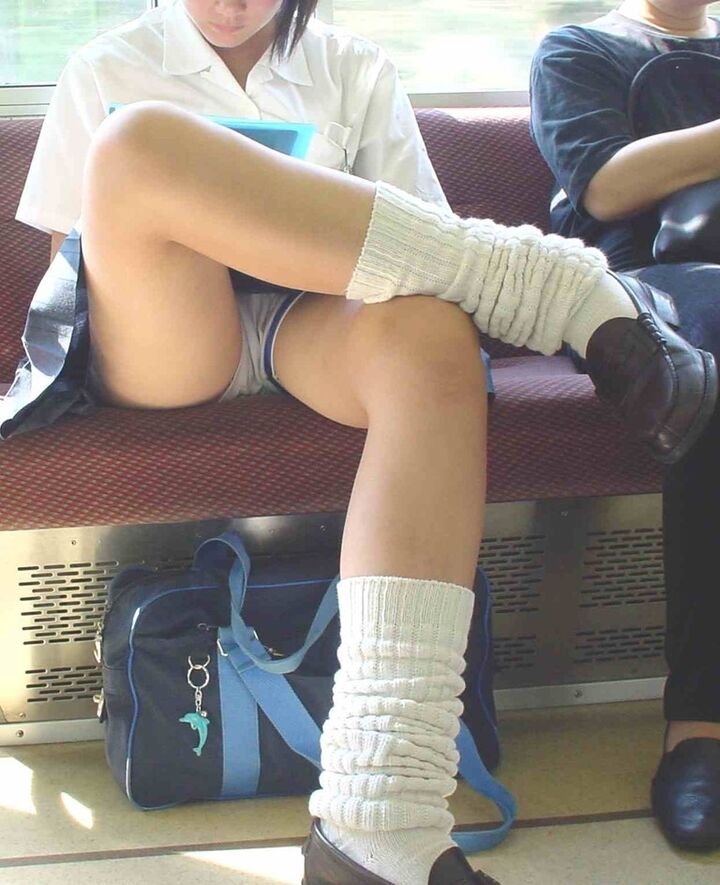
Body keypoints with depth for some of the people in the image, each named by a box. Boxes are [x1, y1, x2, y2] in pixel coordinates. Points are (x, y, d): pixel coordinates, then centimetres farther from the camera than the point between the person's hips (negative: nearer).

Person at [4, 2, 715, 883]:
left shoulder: (356, 72, 22)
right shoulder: (107, 71, 23)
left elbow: (419, 238, 15)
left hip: (314, 323, 1)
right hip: (156, 336, 0)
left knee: (432, 331, -37)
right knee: (141, 142, -32)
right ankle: (571, 289, -30)